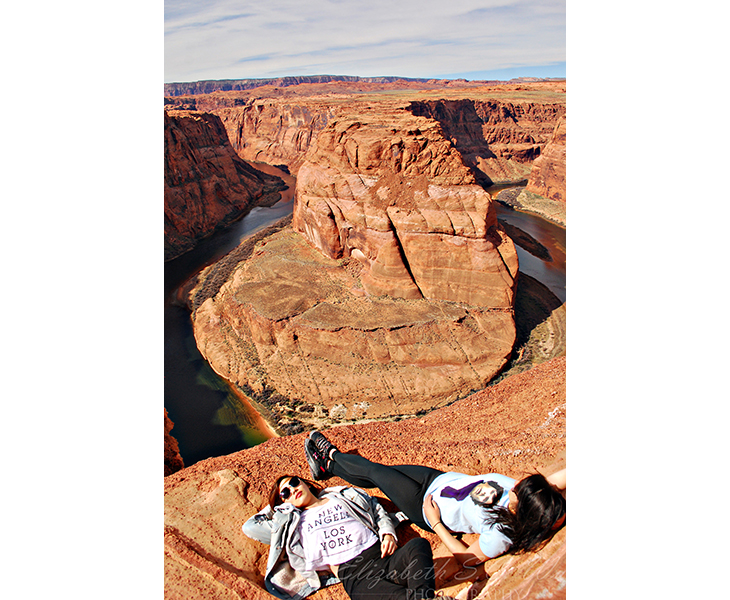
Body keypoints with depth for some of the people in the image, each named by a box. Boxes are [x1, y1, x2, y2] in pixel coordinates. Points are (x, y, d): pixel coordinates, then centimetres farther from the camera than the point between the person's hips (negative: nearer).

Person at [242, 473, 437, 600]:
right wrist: (275, 505, 33)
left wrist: (388, 534, 4)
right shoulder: (291, 522, 24)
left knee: (419, 544, -34)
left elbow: (379, 512, 24)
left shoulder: (344, 495, 26)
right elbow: (250, 527, 25)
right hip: (355, 577, -2)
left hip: (381, 556, 3)